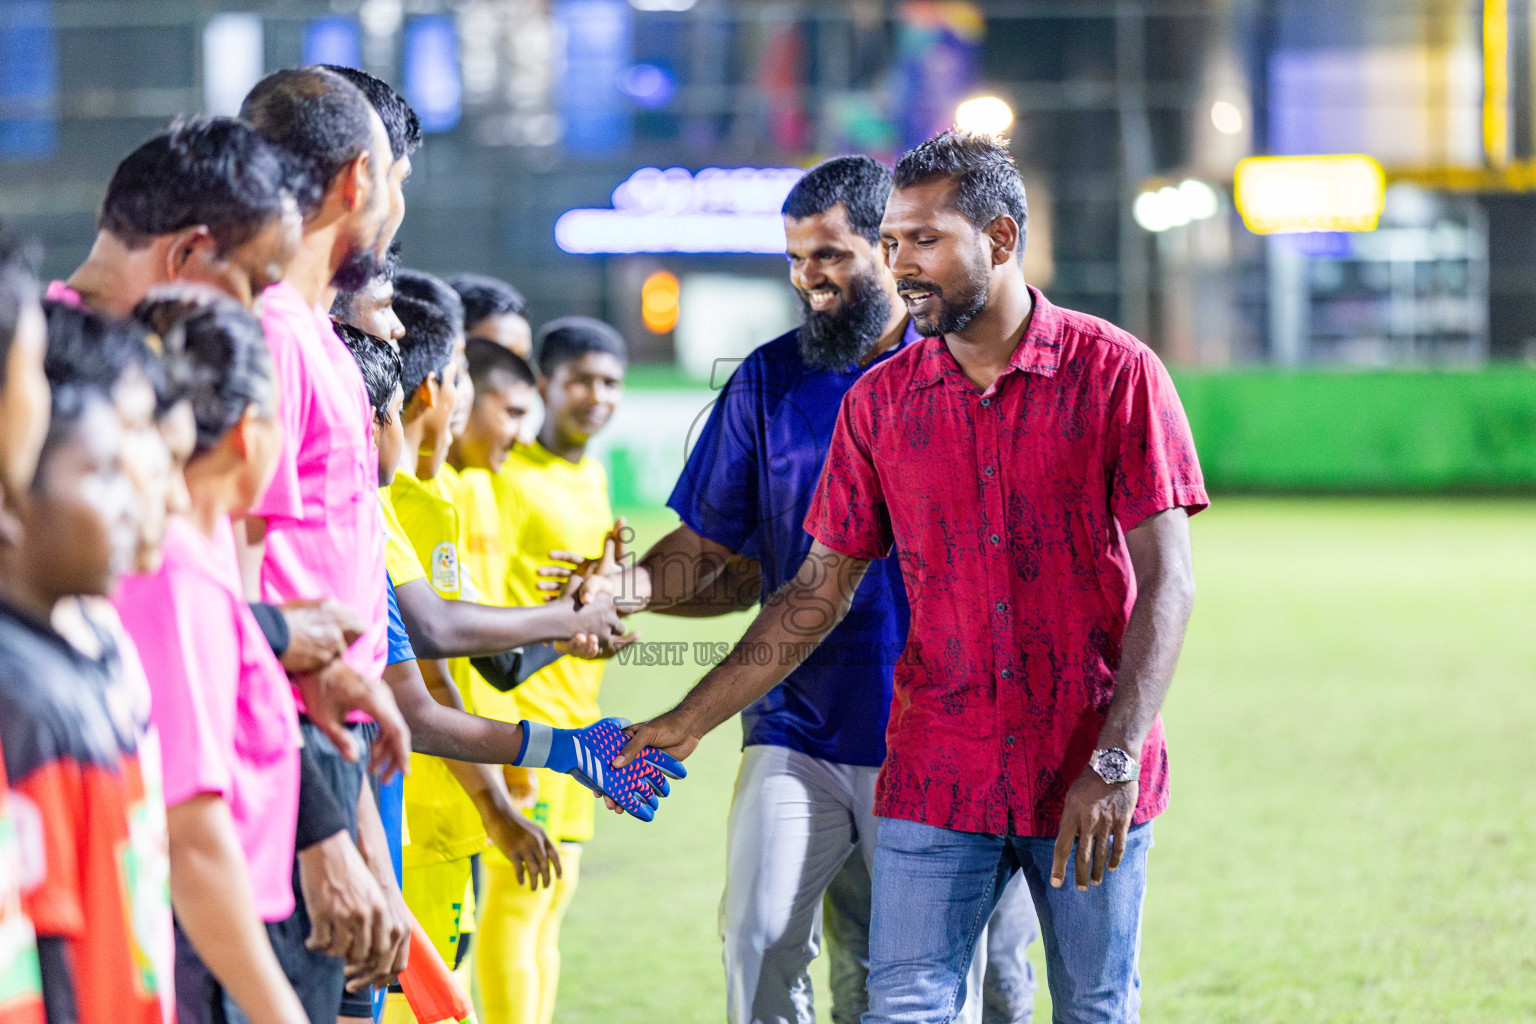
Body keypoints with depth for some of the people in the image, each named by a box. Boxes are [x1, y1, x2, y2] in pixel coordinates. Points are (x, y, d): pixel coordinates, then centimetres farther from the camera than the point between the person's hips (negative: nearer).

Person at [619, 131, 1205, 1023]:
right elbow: (819, 593, 12)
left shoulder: (1115, 372, -4)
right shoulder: (881, 402, 6)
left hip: (1091, 781, -2)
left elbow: (1167, 582, -7)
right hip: (936, 777, 2)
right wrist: (689, 723, 7)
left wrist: (1115, 764, -15)